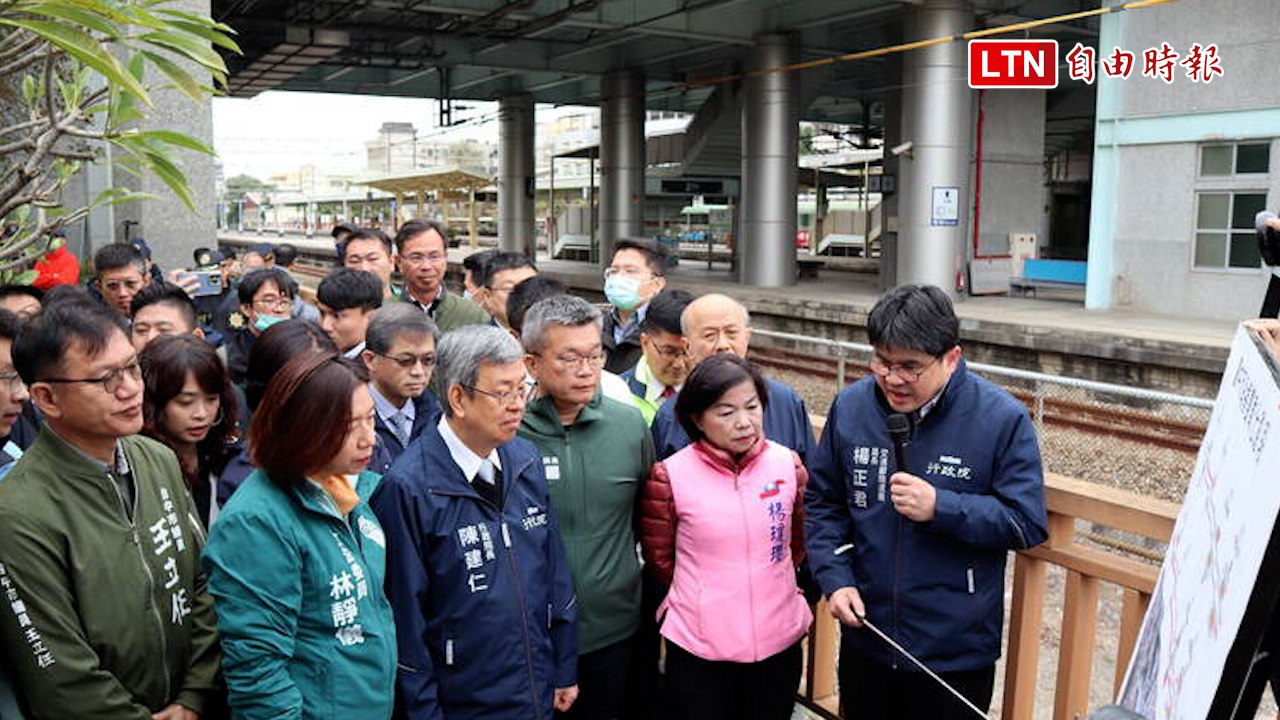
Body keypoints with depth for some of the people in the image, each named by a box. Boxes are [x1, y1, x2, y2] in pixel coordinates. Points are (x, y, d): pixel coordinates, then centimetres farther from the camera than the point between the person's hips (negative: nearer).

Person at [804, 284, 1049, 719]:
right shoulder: (850, 406, -4)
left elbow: (1028, 524, -12)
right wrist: (835, 579, -7)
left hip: (957, 652, -3)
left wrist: (940, 507, -23)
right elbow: (823, 503, 5)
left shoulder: (1002, 419, -13)